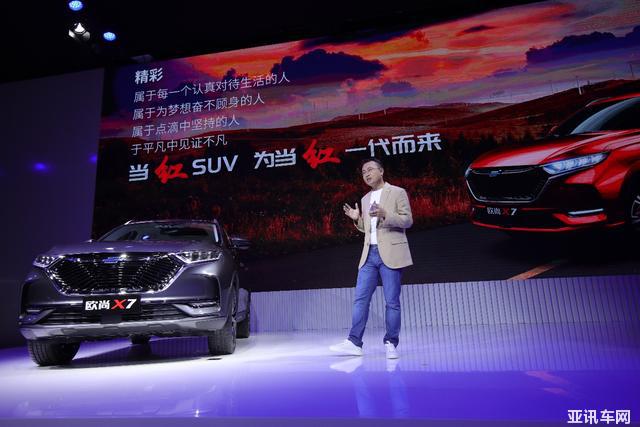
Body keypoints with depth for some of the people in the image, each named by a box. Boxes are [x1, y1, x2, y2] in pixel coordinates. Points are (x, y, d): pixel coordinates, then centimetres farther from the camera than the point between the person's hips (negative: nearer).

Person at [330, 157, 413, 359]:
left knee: (392, 301, -1)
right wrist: (357, 219, 5)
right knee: (360, 299, 1)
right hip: (369, 254, 6)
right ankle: (354, 342, 5)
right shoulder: (365, 199, 19)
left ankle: (390, 344, 11)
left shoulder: (397, 192, 2)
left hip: (390, 253, -5)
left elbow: (407, 221, -6)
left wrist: (384, 214, -20)